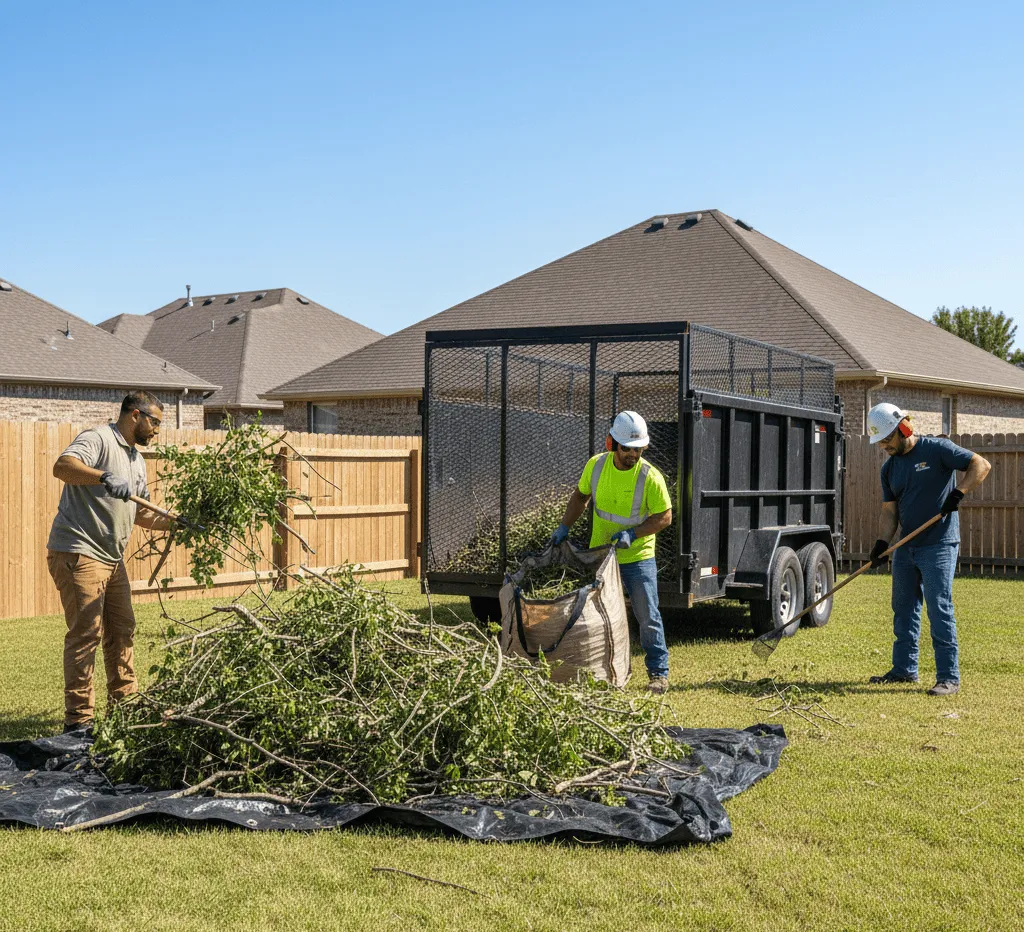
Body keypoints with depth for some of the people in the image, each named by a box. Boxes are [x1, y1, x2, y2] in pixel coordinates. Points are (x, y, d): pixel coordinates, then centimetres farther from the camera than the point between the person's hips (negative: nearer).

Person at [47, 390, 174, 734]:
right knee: (86, 634, -9)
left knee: (122, 632, 14)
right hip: (78, 554, -10)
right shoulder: (98, 439, -9)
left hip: (112, 559, 10)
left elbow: (141, 513, 25)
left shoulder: (137, 460, 21)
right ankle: (78, 721, -4)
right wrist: (106, 477, -40)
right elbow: (62, 466, -28)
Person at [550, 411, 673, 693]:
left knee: (648, 617, 0)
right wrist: (565, 527, 3)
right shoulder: (596, 465, -6)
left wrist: (633, 534, -22)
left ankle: (658, 672, 13)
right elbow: (580, 495, 11)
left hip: (638, 558, -4)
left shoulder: (650, 477, -18)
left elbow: (665, 517, -12)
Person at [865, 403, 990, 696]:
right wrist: (882, 542, -4)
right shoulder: (889, 468, 12)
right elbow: (889, 511, 11)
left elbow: (981, 465, -12)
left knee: (939, 609, -9)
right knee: (903, 609, 13)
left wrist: (958, 493, -24)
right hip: (906, 547, 7)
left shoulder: (937, 449, -8)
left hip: (939, 545, -7)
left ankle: (949, 677, -5)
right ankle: (905, 669, 25)